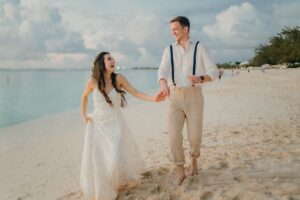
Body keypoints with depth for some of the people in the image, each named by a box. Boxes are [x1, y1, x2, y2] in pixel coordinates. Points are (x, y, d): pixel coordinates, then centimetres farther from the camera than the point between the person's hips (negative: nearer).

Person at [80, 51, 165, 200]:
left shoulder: (118, 78, -9)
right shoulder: (93, 82, -8)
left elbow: (135, 93, -15)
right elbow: (84, 97, 12)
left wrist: (153, 98, -29)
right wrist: (83, 115, 6)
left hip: (115, 123, -1)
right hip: (97, 124, 1)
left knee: (116, 159, -9)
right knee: (95, 159, 2)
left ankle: (120, 182, 26)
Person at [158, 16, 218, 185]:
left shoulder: (200, 48, 0)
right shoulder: (169, 50, 7)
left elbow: (214, 72, -7)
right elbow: (162, 71, -9)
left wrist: (201, 79, -30)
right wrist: (163, 84, -34)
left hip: (194, 96, -1)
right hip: (175, 97, 2)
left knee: (195, 136, -1)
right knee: (174, 135, -9)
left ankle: (194, 159, 33)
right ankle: (180, 171, 8)